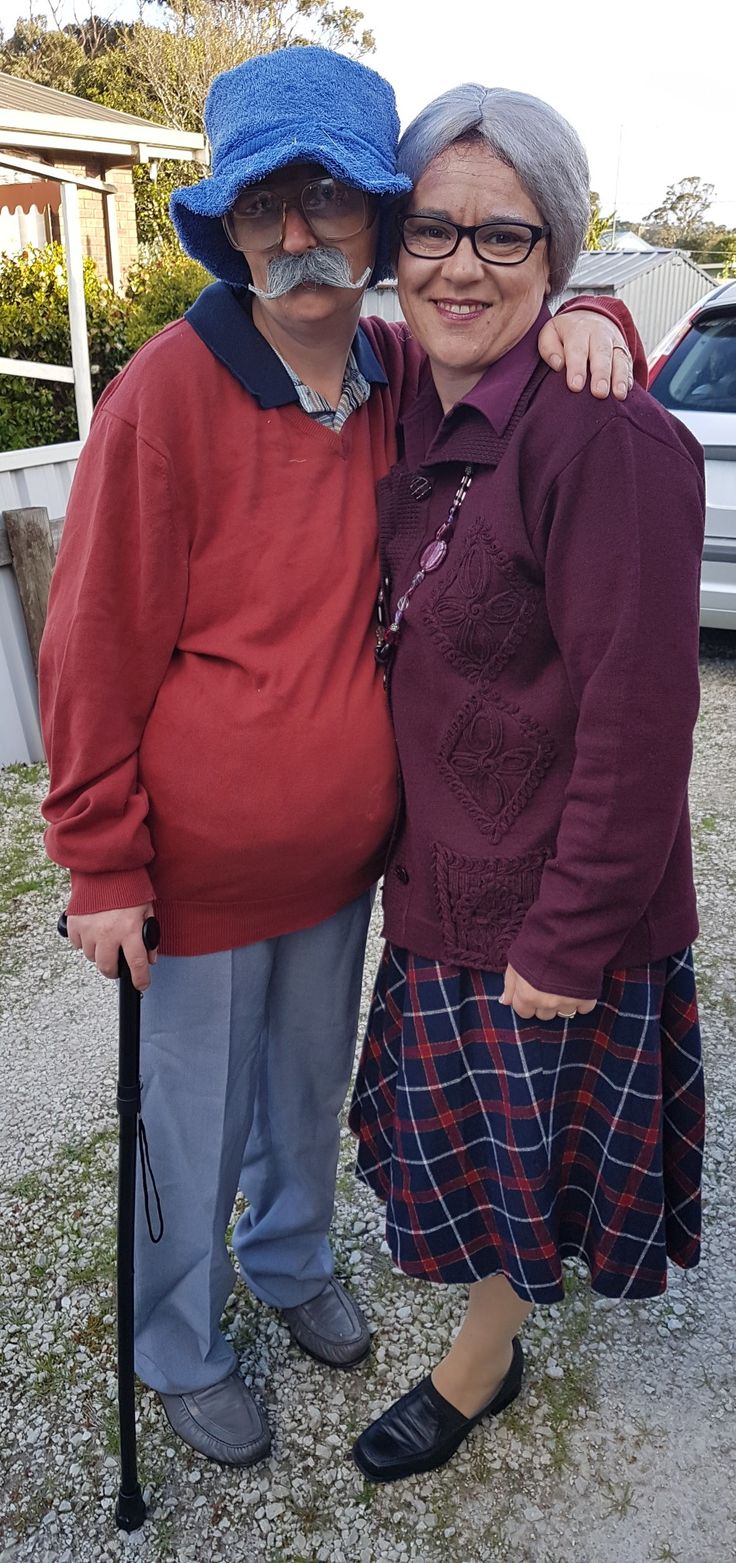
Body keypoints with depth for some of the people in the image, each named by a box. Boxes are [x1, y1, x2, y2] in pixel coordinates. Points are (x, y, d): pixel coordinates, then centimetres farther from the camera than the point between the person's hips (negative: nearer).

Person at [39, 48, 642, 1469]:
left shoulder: (401, 377, -3)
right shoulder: (170, 390, -19)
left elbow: (518, 362, 14)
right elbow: (96, 648, -15)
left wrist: (584, 324, -11)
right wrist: (102, 863, -13)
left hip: (343, 847, 5)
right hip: (203, 863, -5)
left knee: (311, 1087, 26)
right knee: (195, 1124, 15)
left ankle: (292, 1259, 55)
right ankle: (178, 1350, 43)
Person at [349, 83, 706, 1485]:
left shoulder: (603, 438, -24)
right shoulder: (414, 419, 3)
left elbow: (638, 722, -23)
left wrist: (565, 943, -18)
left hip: (551, 911, -7)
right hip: (441, 881, 8)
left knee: (523, 1151, 15)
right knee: (468, 1137, 25)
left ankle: (476, 1366, 43)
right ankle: (492, 1350, 53)